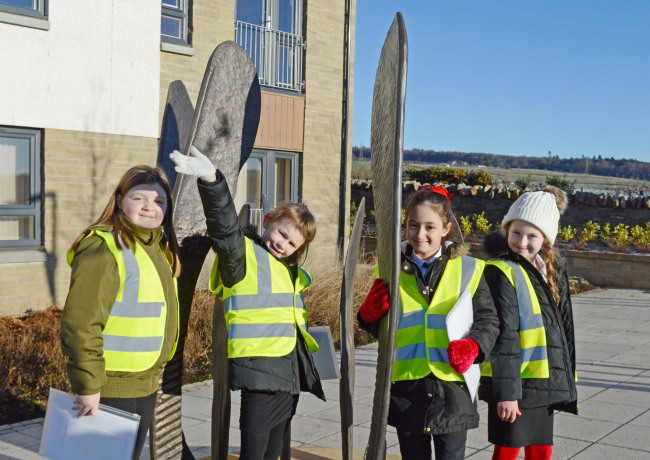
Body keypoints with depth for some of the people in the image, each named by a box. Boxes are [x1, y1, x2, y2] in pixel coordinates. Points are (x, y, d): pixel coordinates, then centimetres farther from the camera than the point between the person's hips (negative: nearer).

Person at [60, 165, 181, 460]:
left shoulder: (160, 250, 12)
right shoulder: (104, 248, -18)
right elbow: (80, 323, -23)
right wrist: (87, 386, -22)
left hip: (146, 385, 9)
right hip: (110, 388, -9)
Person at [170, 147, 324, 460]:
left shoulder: (289, 271, 19)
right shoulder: (244, 253, -5)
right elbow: (225, 225, -26)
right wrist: (211, 181, -43)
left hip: (290, 373, 9)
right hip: (259, 367, -8)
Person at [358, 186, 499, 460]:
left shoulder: (467, 269, 2)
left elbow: (488, 320, 2)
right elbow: (380, 330, 12)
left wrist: (472, 346, -16)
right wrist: (371, 313, -10)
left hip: (452, 385, -2)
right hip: (406, 384, 2)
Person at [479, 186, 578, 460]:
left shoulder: (553, 270, 9)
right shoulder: (502, 271, -13)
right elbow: (503, 335, -18)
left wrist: (567, 380, 18)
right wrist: (506, 391, -19)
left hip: (543, 381, 7)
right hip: (512, 380, -7)